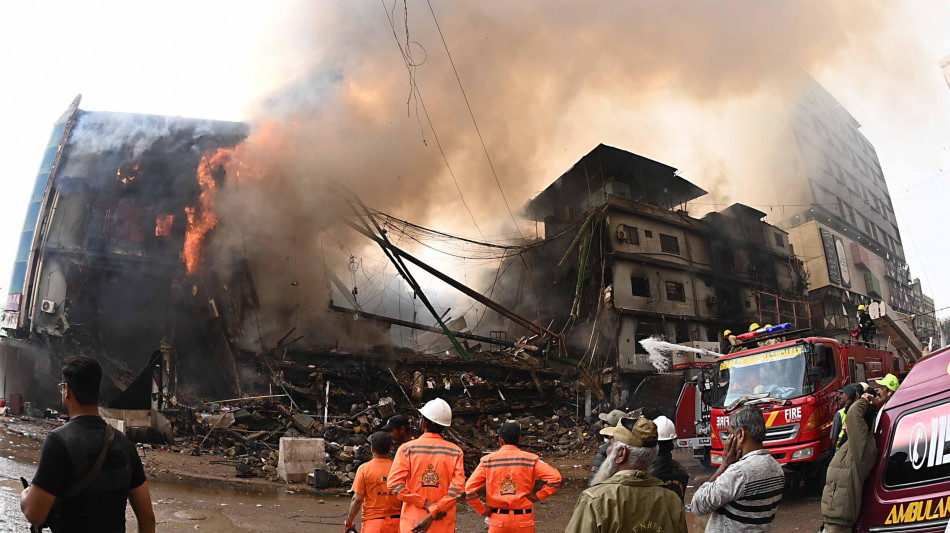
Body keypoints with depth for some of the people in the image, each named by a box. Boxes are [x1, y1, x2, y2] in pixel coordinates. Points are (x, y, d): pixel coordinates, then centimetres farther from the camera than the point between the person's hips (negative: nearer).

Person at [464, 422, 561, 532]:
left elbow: (469, 489, -7)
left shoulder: (487, 461, -2)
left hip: (498, 521, 0)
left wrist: (483, 511, 3)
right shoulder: (530, 459, -4)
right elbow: (555, 478, -12)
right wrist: (539, 496, -3)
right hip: (524, 521, 0)